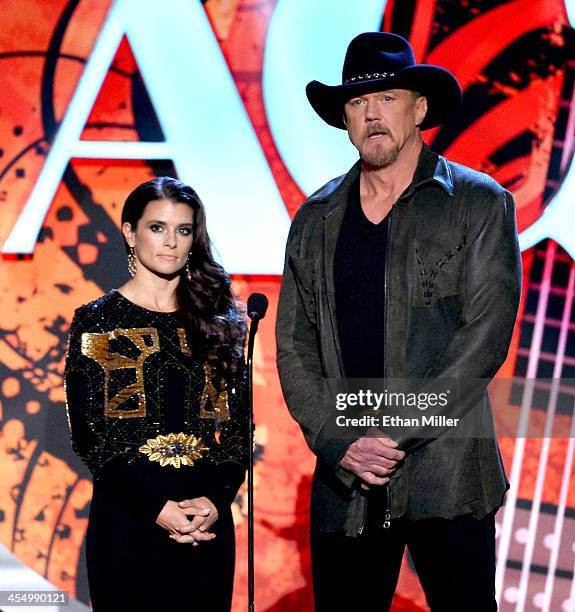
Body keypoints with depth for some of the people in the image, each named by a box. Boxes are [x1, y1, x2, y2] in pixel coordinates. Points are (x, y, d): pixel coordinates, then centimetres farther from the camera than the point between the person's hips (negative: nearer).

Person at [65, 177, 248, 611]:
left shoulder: (219, 321, 9)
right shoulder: (97, 322, 1)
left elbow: (237, 424, 5)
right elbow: (88, 432, -5)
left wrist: (217, 499, -12)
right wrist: (156, 507, -15)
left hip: (208, 516, 2)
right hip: (127, 517, -2)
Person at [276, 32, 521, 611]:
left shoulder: (480, 204, 1)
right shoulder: (314, 219, 12)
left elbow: (485, 335, -8)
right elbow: (293, 346, 8)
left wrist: (397, 432, -14)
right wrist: (338, 444, -6)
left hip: (445, 476, -3)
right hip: (344, 478, 3)